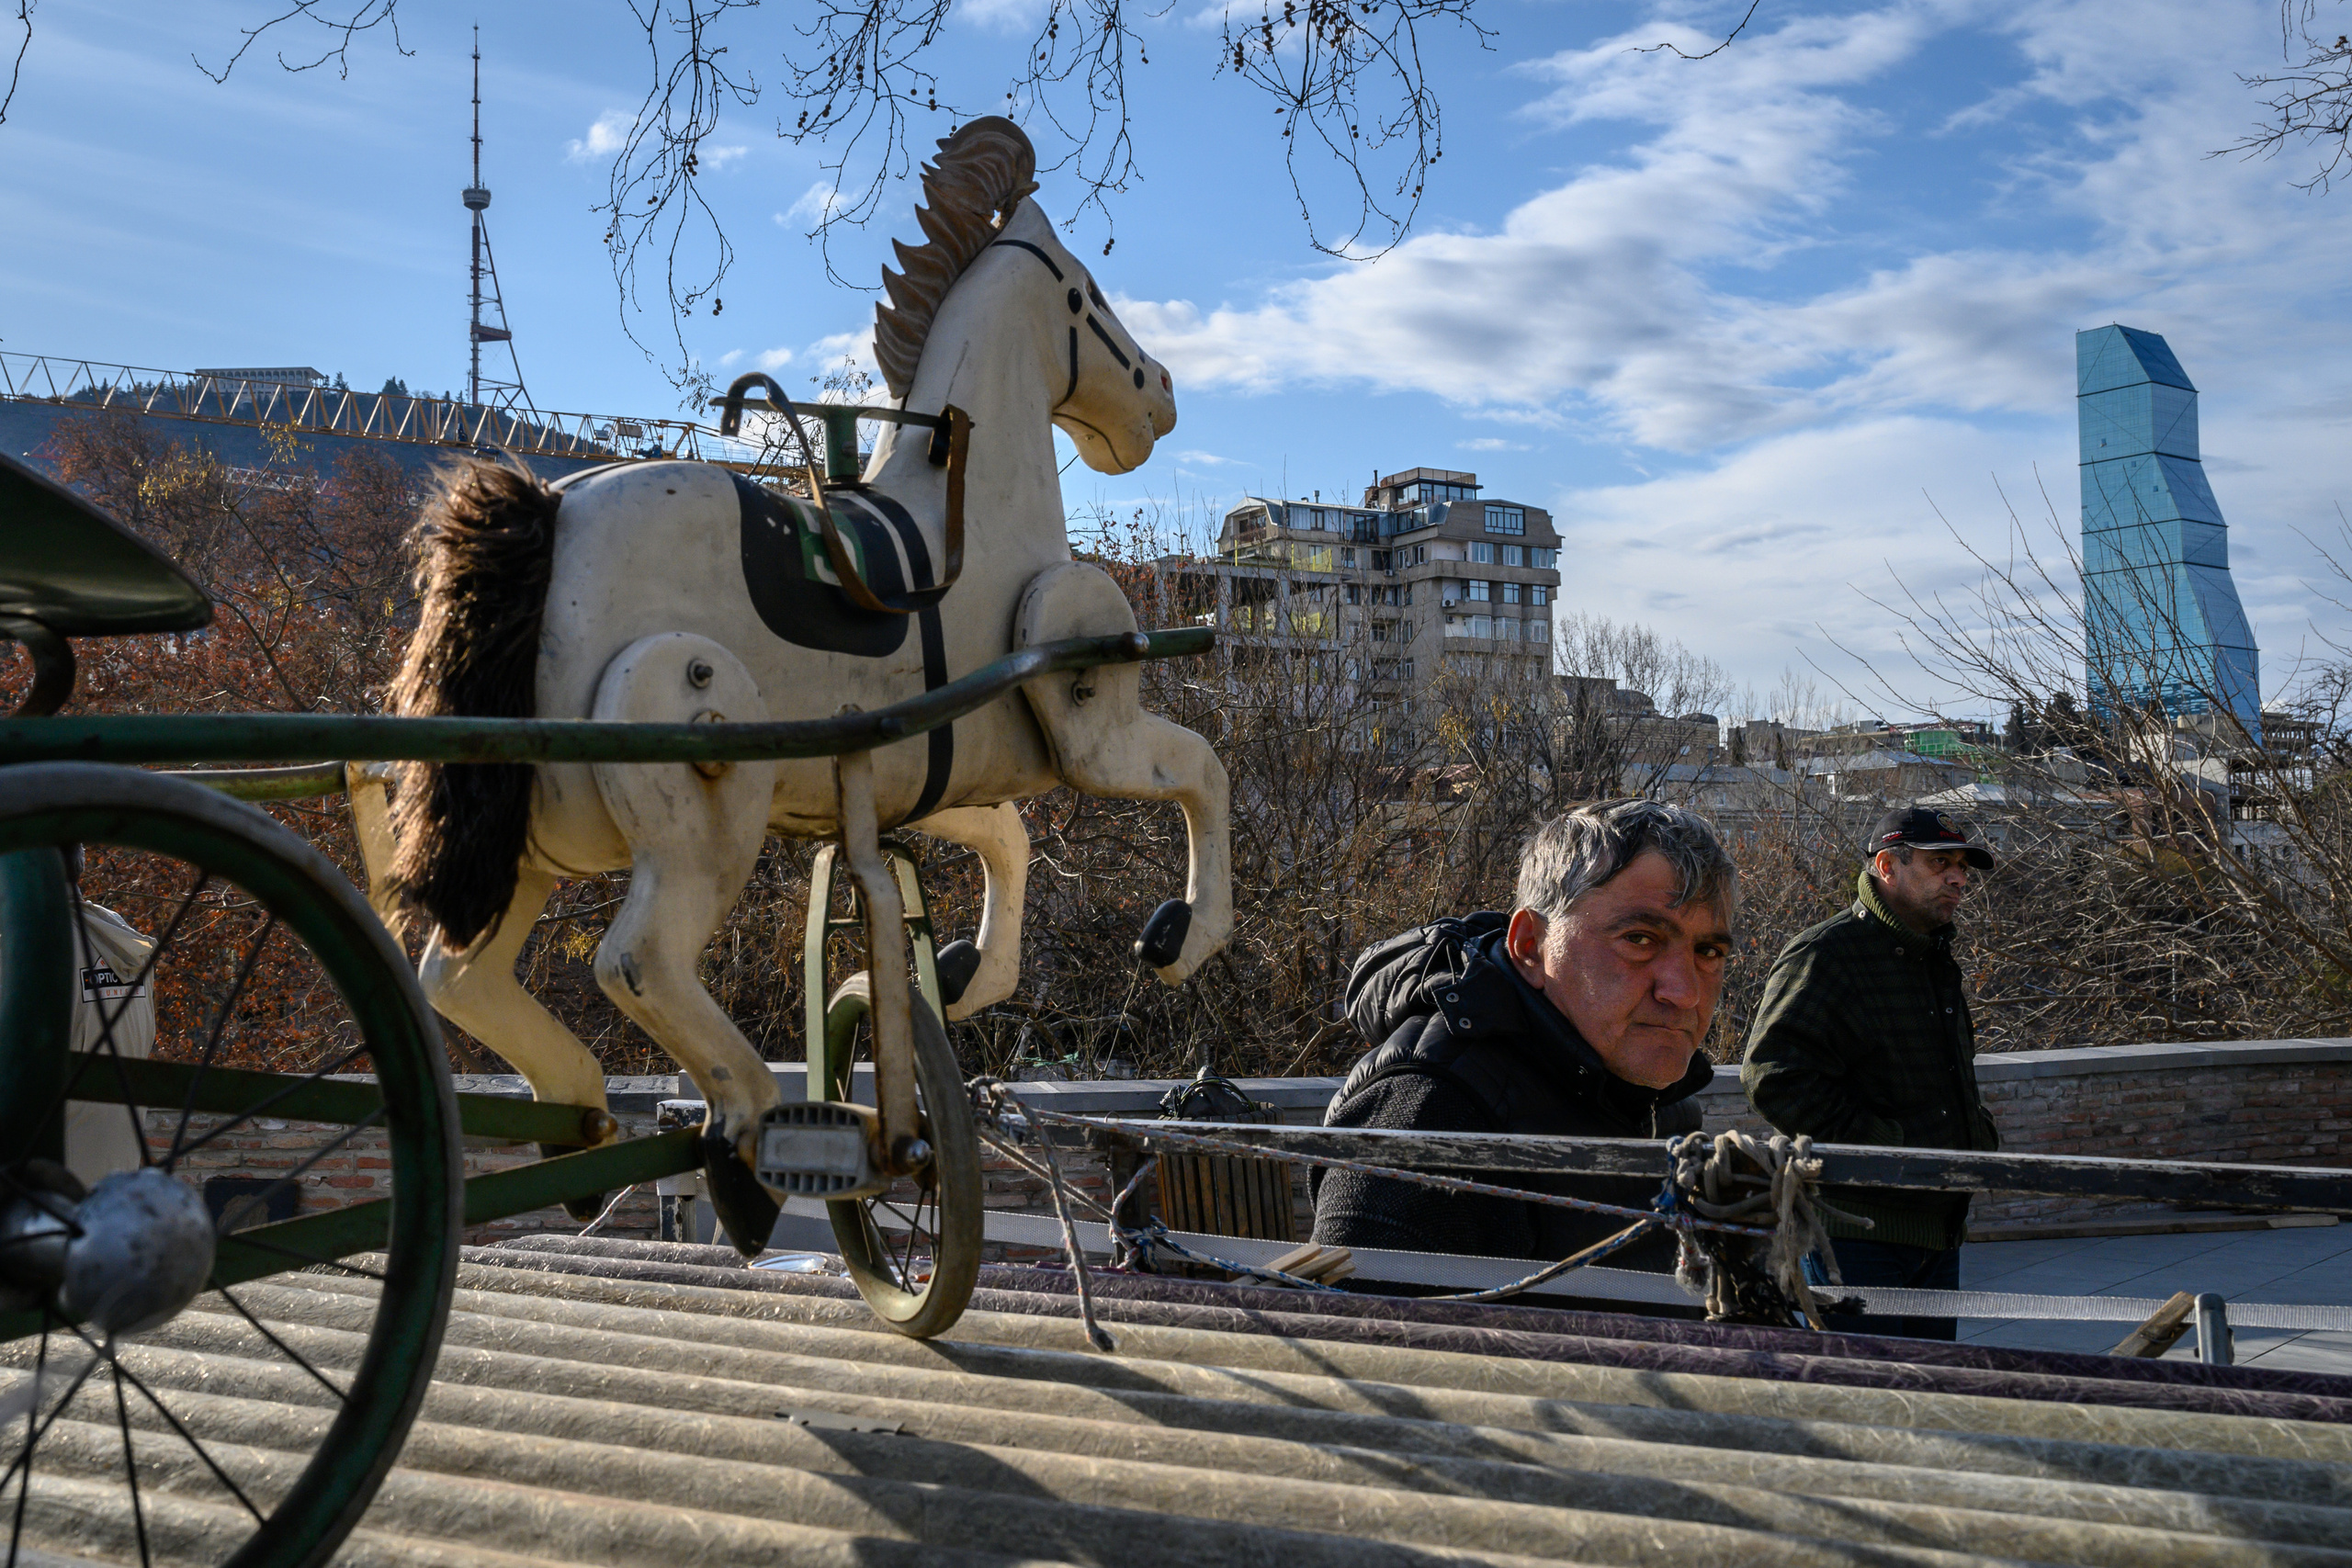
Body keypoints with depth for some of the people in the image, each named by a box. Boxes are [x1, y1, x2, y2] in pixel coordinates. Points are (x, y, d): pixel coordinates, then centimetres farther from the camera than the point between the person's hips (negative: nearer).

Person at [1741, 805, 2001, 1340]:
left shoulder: (1937, 962, 18)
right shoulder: (1824, 955, -14)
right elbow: (1774, 1076, -23)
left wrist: (1978, 1133, 14)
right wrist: (1877, 1147, -24)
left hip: (1938, 1230, 9)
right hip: (1855, 1234, -9)